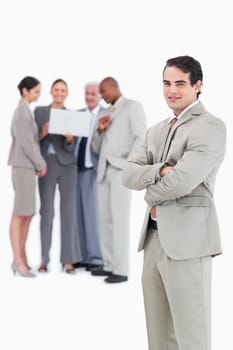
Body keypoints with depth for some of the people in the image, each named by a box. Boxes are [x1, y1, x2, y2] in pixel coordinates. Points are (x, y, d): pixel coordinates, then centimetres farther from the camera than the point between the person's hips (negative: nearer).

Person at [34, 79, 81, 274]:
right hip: (47, 166, -1)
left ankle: (68, 260, 1)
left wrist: (70, 139, -23)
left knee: (68, 211, -3)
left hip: (67, 165, 1)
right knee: (47, 211, -3)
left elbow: (71, 148, 0)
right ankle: (44, 260, 4)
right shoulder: (39, 111, 6)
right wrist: (43, 133, -18)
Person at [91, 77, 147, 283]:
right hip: (105, 170, 8)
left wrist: (128, 166, -18)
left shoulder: (133, 106, -2)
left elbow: (141, 138, -12)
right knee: (105, 218, 8)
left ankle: (121, 270, -9)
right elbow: (97, 149, 20)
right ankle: (110, 265, 16)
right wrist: (100, 130, 0)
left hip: (122, 170, -8)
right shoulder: (106, 114, 23)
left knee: (120, 219, -12)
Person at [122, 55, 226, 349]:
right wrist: (160, 170, -13)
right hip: (154, 236, 8)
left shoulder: (210, 126, -9)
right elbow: (128, 174, 6)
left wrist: (150, 193, -1)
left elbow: (181, 180, -20)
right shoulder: (157, 130, 17)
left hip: (187, 240, -8)